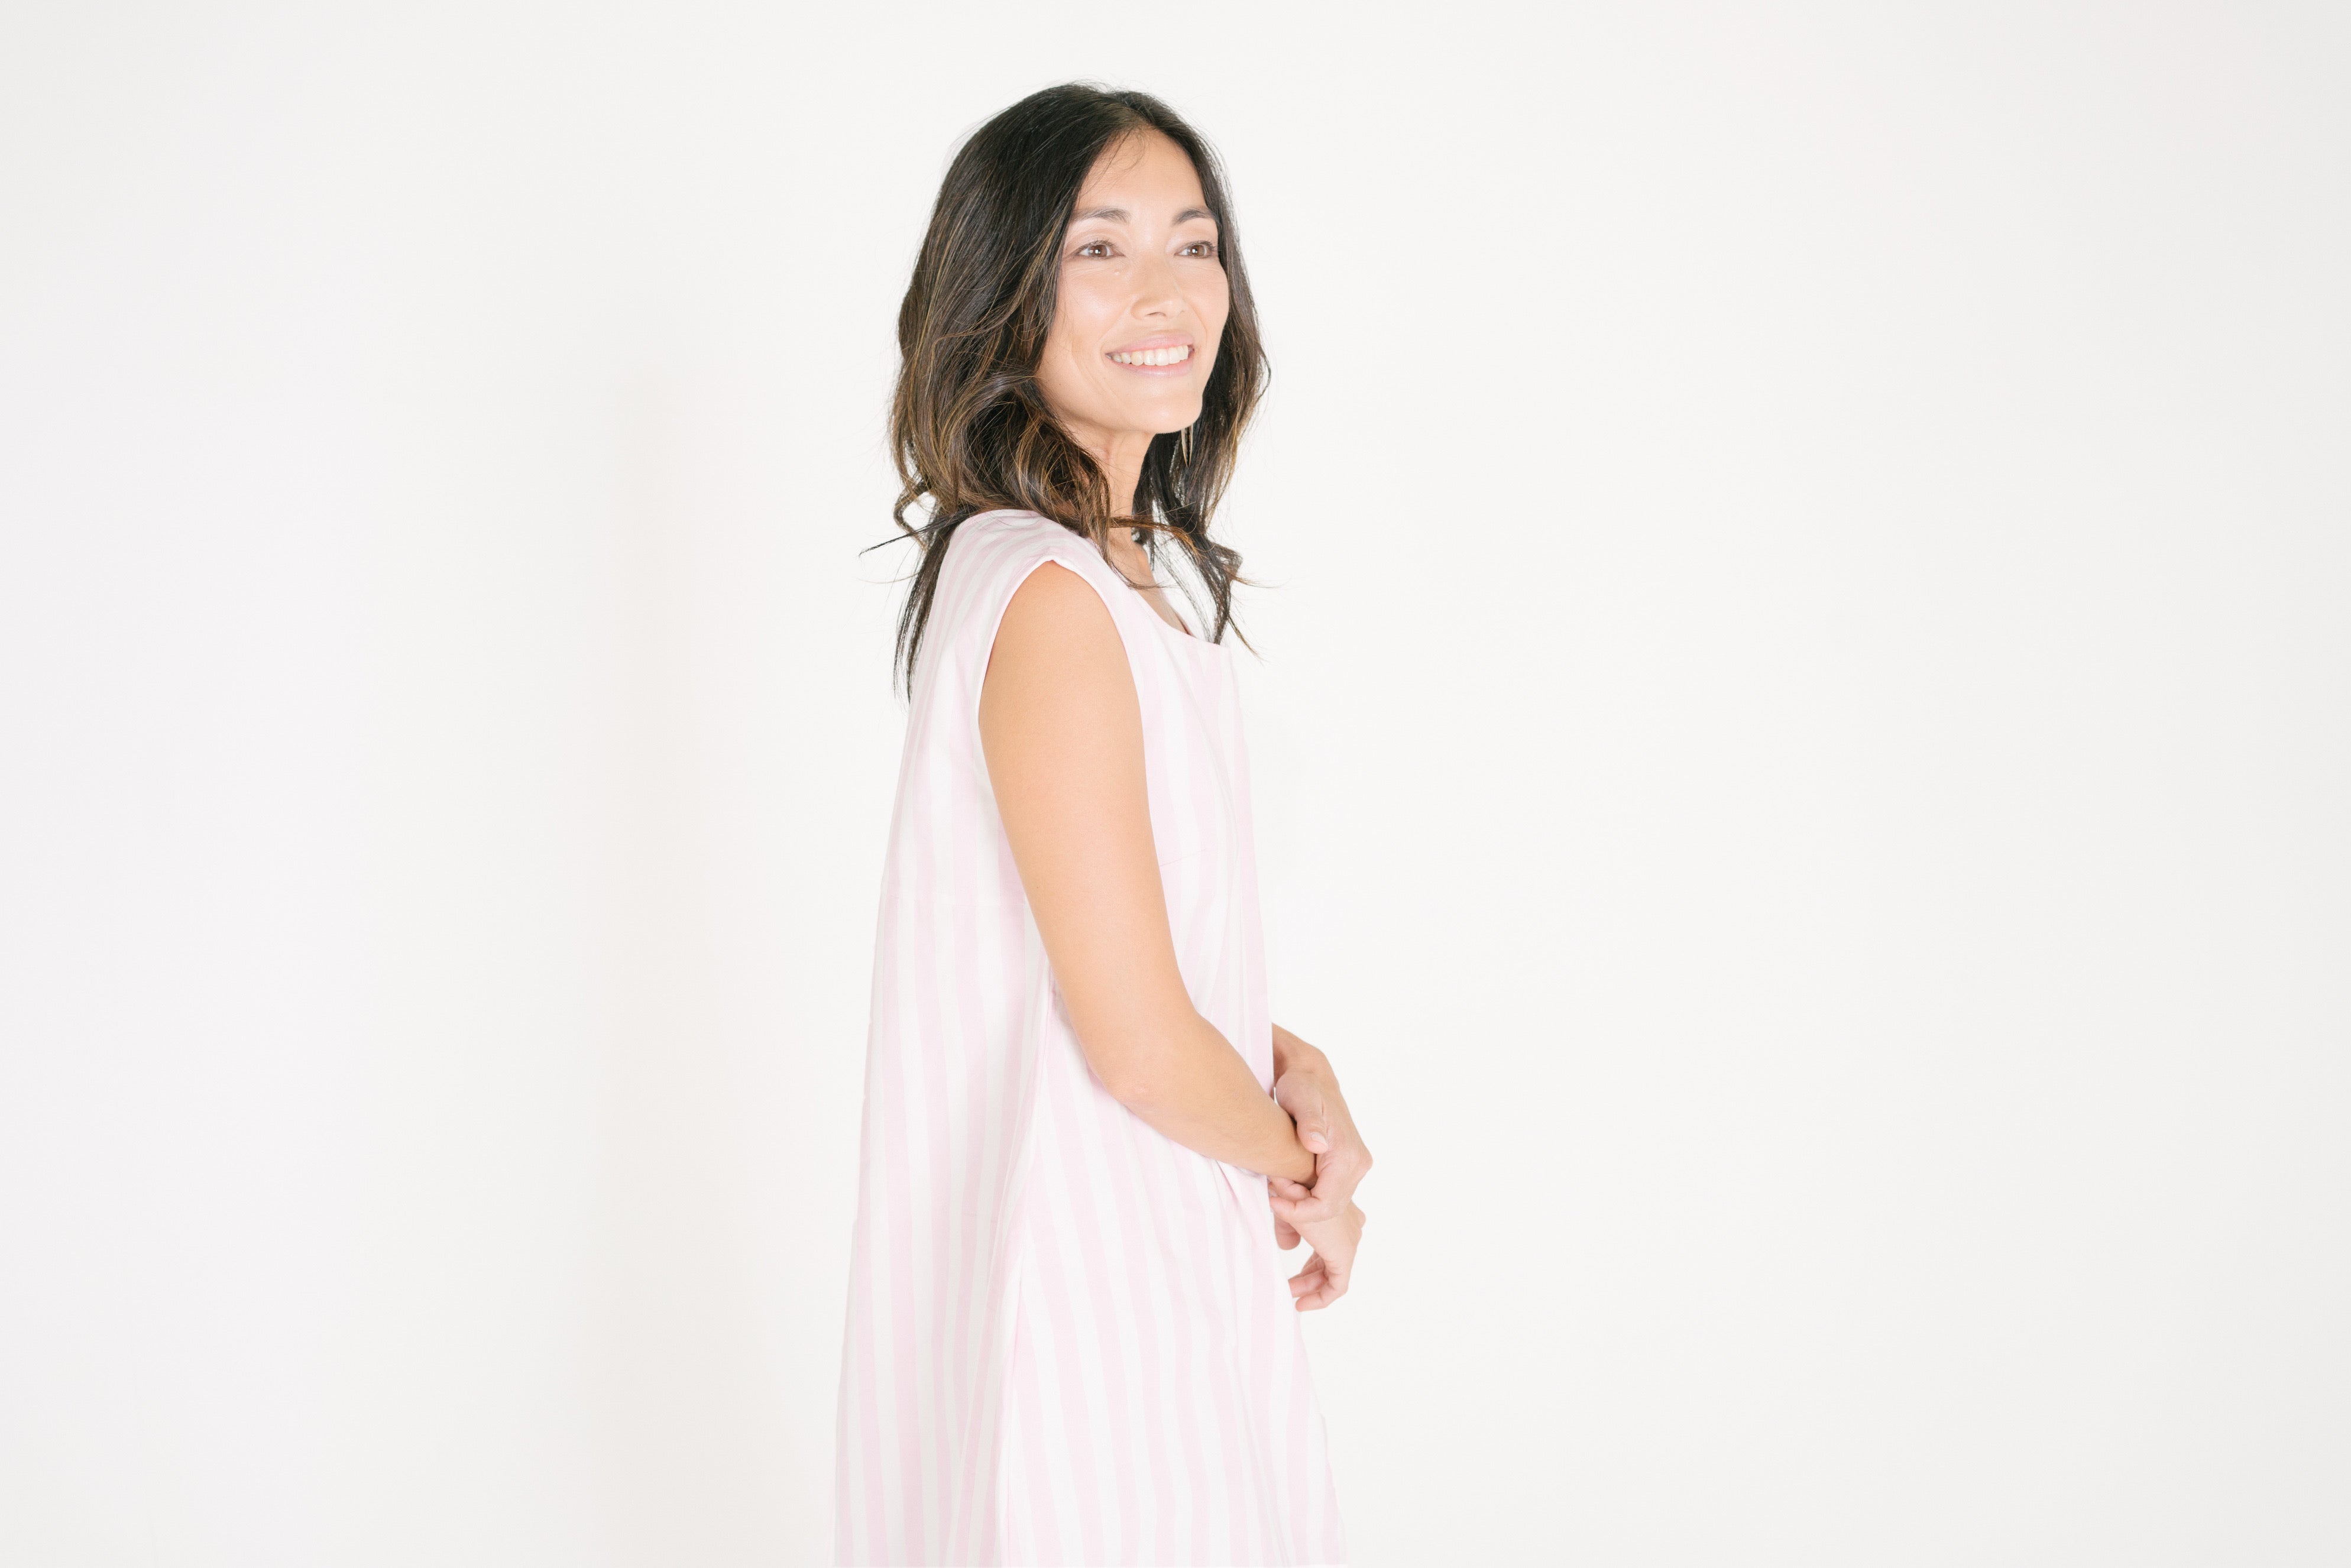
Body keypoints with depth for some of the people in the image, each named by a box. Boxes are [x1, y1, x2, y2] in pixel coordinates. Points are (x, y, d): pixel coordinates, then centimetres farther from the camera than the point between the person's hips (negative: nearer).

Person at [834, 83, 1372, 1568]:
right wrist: (1310, 1164, -5)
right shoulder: (1050, 598, -22)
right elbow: (1140, 1045, -23)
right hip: (1083, 1262, -9)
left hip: (1164, 1240, 9)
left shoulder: (1136, 570, 8)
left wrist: (1295, 1066, -3)